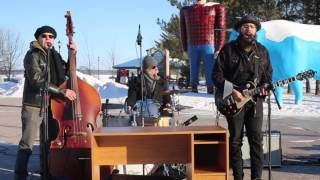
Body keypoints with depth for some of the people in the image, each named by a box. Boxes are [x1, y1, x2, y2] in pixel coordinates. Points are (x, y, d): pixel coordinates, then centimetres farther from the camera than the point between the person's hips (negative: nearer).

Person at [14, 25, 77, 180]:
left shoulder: (55, 55, 12)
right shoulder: (33, 55, -9)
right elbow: (37, 80, -22)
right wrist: (62, 91, -27)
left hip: (51, 105, 7)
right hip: (34, 106, -7)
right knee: (27, 144, -7)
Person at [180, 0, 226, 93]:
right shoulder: (185, 10, 13)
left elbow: (221, 29, -2)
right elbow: (183, 31, 14)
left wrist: (219, 49, -9)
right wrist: (185, 50, 8)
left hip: (209, 45, -2)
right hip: (192, 47, 3)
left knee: (210, 72, -5)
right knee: (193, 72, 3)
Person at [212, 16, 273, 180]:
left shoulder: (262, 51, 8)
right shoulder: (228, 49, -2)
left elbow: (268, 74, 15)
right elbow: (217, 74, -5)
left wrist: (265, 87, -6)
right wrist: (231, 91, -15)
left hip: (255, 100, 3)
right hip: (233, 101, -2)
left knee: (256, 140, 2)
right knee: (235, 140, 2)